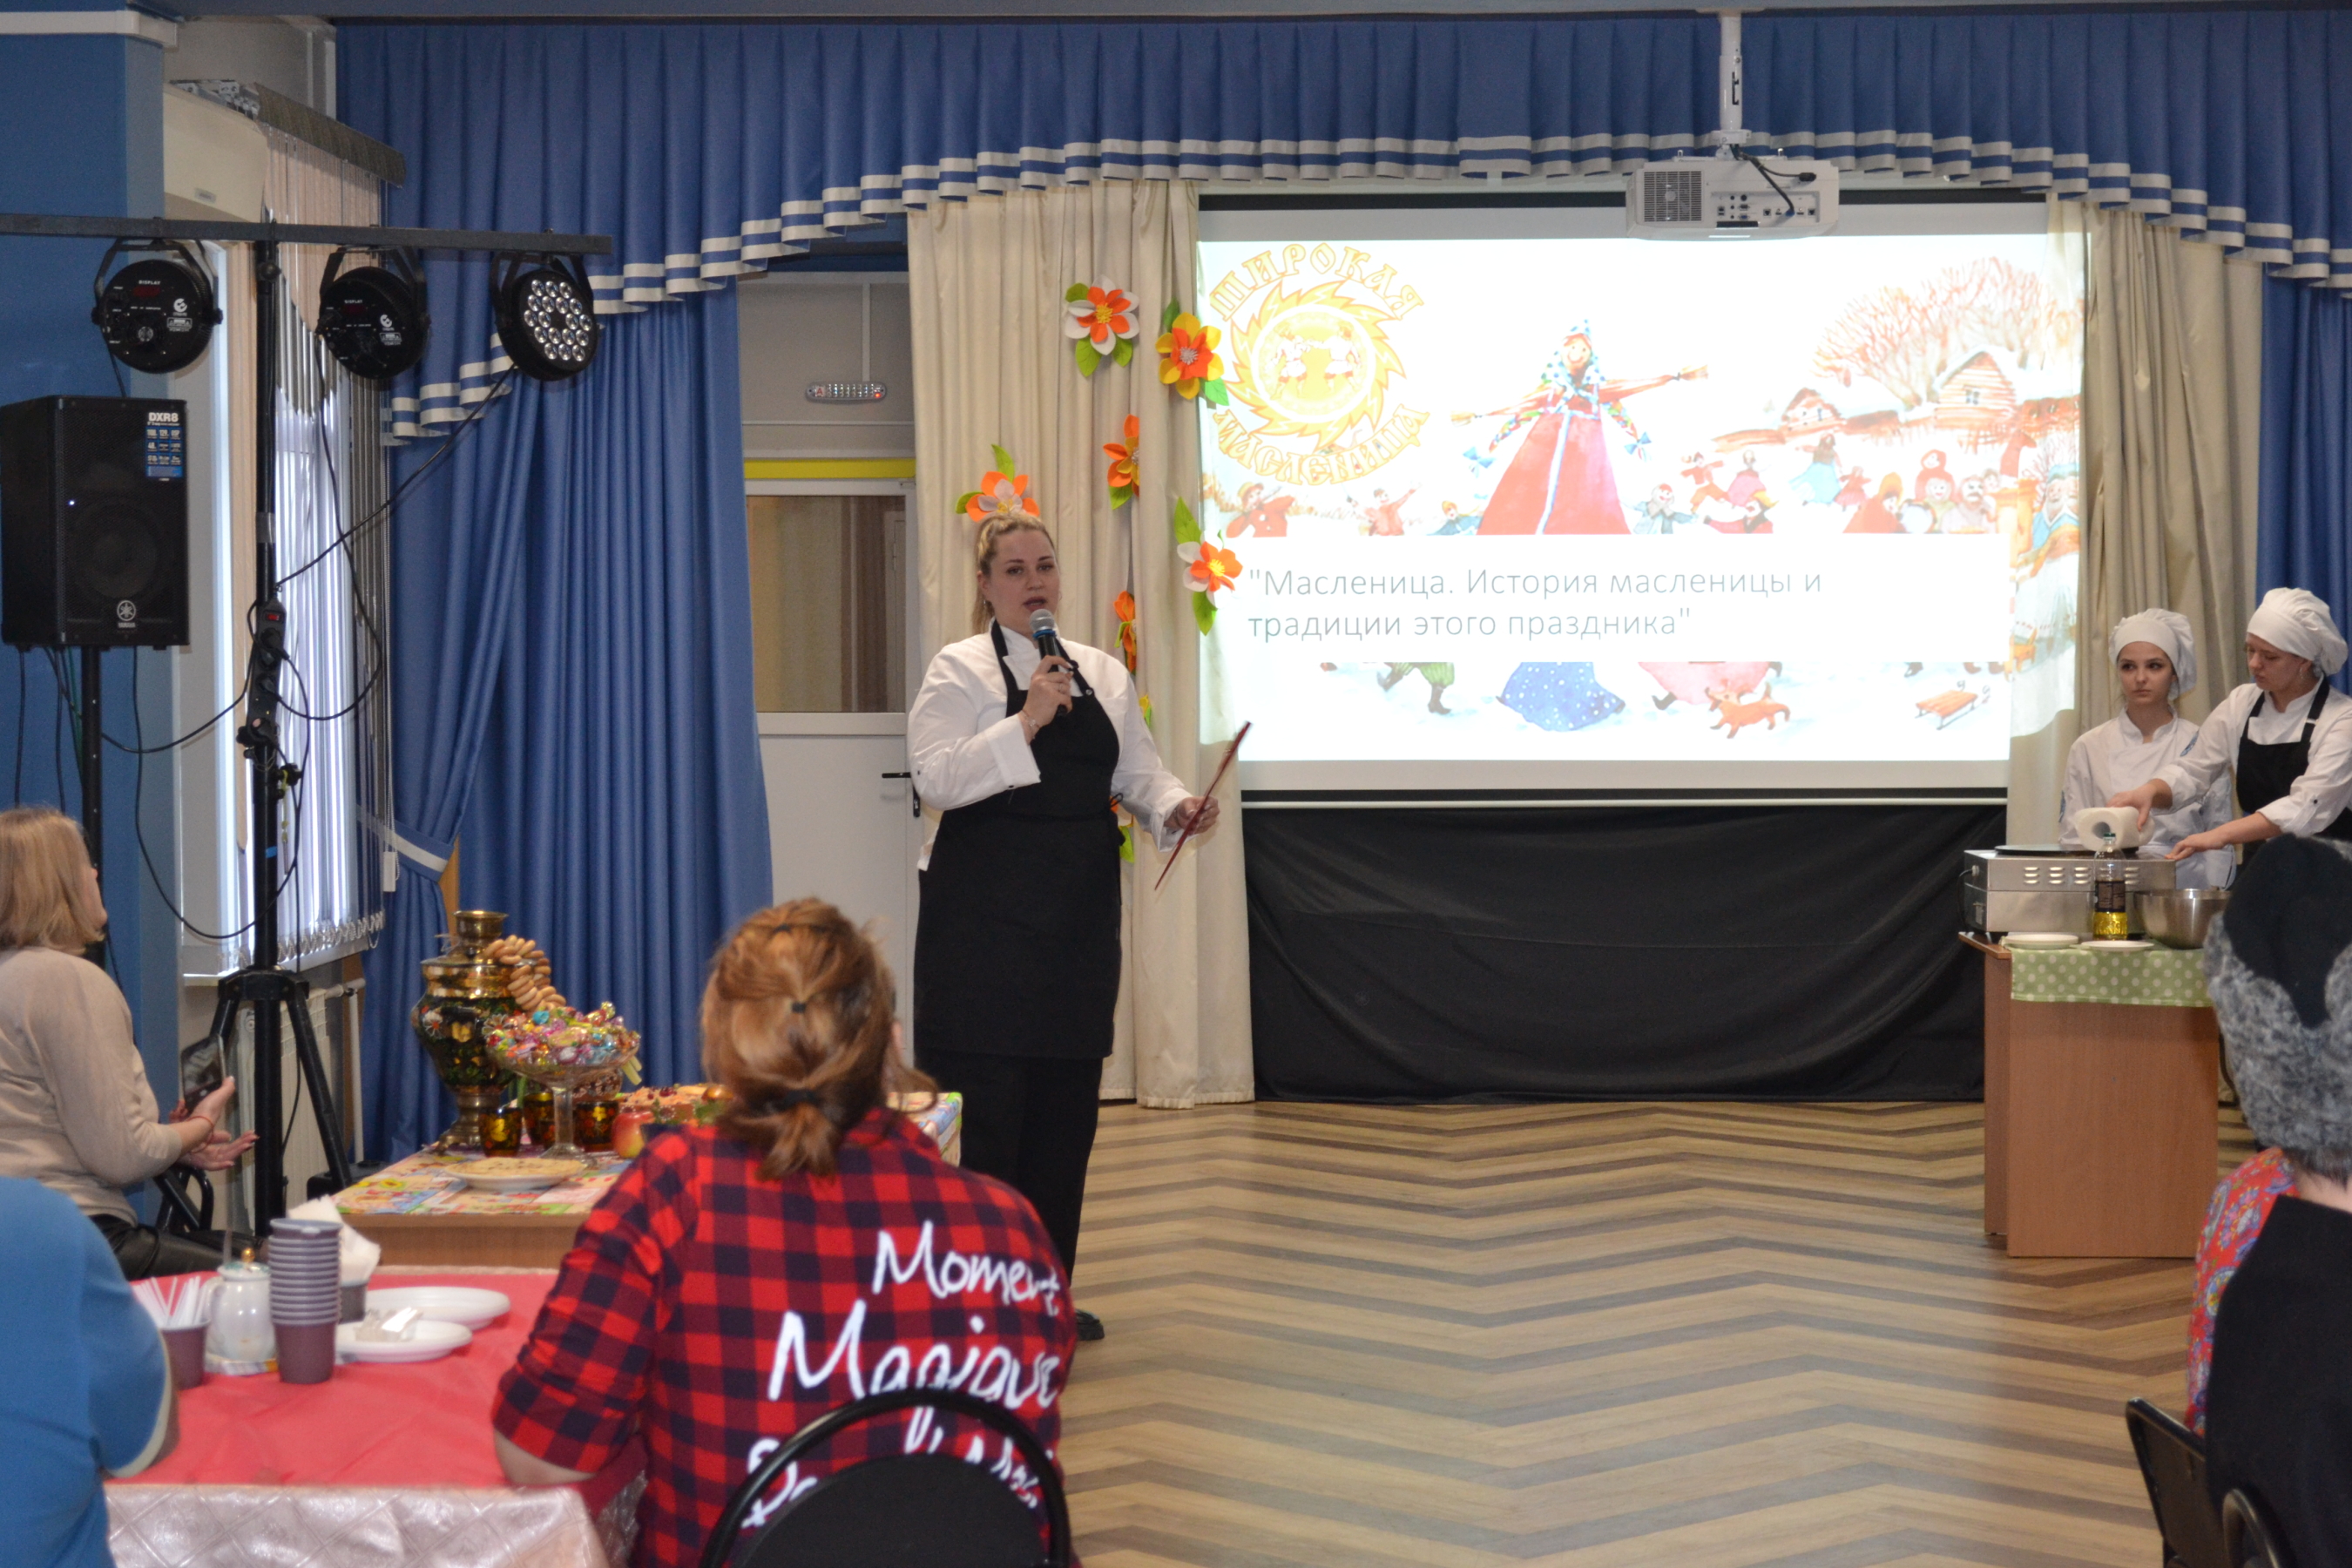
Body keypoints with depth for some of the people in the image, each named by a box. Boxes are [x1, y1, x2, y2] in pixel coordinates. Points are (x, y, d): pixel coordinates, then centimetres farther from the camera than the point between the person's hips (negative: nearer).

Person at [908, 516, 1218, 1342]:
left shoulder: (1104, 675, 15)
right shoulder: (959, 670, -2)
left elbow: (1138, 772, 13)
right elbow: (937, 777, -15)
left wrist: (1176, 808, -8)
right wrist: (1027, 723, -22)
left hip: (1078, 915, 6)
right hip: (986, 913, -6)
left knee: (1067, 1102, 8)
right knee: (982, 1101, -7)